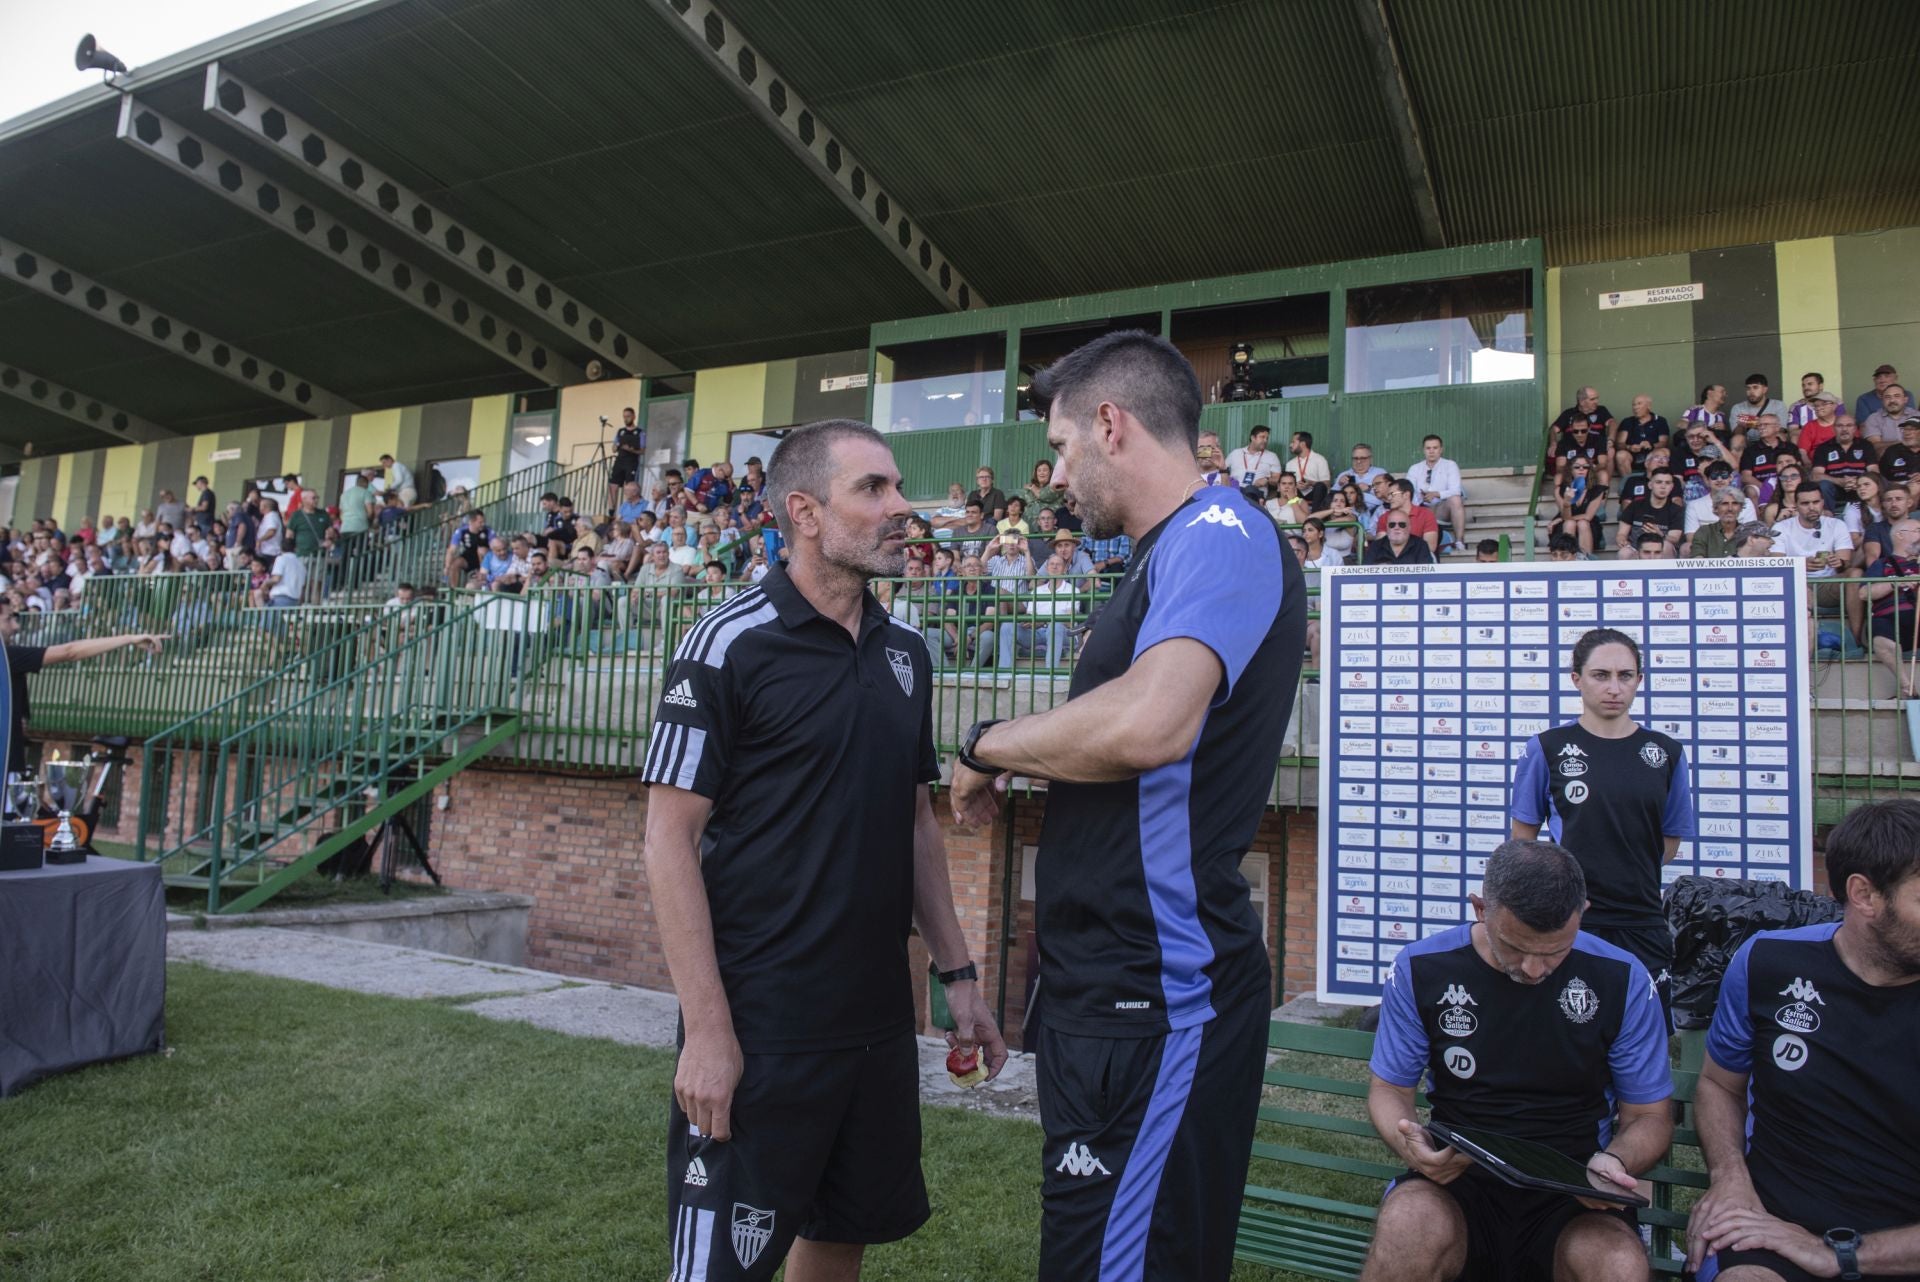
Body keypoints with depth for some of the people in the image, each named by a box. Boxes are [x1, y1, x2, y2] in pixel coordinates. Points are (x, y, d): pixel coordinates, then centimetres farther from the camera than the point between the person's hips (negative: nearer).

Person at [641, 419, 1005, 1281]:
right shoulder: (730, 644, -12)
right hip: (757, 1030, -6)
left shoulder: (905, 654, 7)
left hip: (879, 1021, 6)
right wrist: (706, 1027, -17)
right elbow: (671, 837, -13)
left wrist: (957, 973, 12)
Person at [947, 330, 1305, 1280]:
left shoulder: (1219, 533, -15)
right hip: (1104, 986, 10)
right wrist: (1018, 772, 12)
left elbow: (1148, 723, -33)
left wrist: (988, 743, -17)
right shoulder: (1172, 553, 17)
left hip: (1153, 998, -10)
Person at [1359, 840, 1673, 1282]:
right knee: (1406, 1226, -35)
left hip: (1572, 1196, 2)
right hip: (1458, 1182, -1)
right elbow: (1388, 1088, 3)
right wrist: (1411, 1145, -21)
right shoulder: (1420, 969, -7)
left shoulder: (1622, 981, -6)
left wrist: (1613, 1161, -18)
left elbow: (1650, 1115, 4)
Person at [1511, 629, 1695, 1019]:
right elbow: (1523, 838, 5)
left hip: (1642, 926, 2)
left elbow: (1671, 839, 14)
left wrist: (1627, 877, 2)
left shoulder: (1666, 754, 5)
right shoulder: (1547, 748, -1)